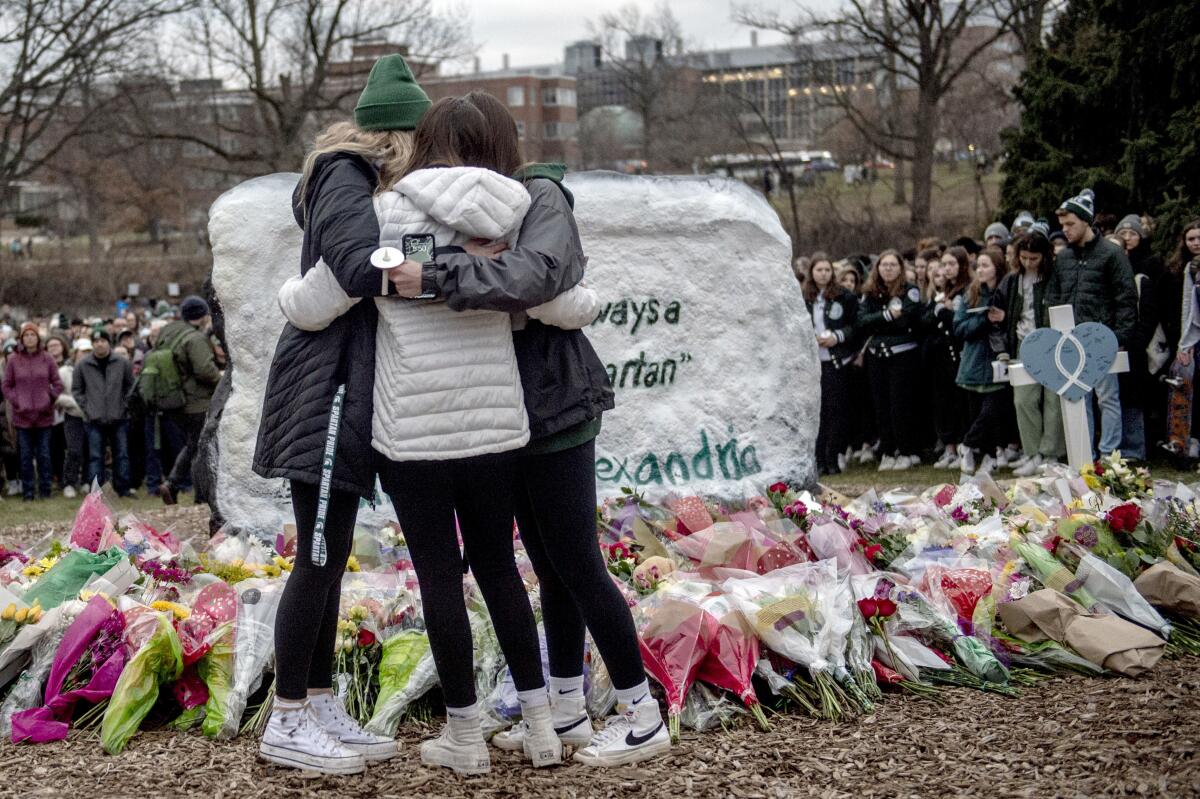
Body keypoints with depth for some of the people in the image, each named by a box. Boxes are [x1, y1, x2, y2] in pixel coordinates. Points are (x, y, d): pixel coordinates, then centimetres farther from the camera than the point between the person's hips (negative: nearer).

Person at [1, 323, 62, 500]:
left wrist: (50, 400, -6)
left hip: (44, 415, 0)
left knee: (44, 455, 6)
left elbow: (58, 384, 6)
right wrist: (16, 402, -7)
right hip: (22, 415, 0)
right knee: (26, 455, 4)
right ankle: (28, 491, 10)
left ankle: (45, 490, 14)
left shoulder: (47, 358, 1)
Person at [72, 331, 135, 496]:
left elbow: (130, 386, 8)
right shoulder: (83, 366, 1)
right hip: (94, 420, -1)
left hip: (119, 419, 1)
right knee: (95, 457, 0)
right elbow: (76, 389, 7)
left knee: (122, 455, 6)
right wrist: (86, 408, -2)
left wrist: (125, 405, -2)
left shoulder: (123, 363, 1)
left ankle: (123, 489, 13)